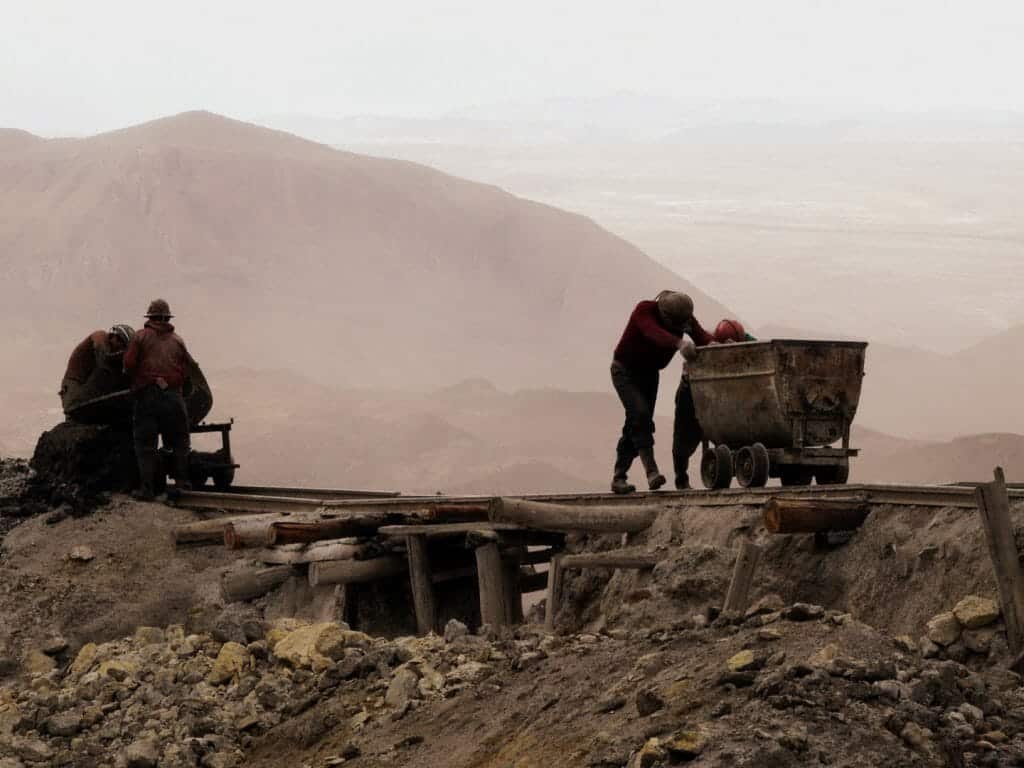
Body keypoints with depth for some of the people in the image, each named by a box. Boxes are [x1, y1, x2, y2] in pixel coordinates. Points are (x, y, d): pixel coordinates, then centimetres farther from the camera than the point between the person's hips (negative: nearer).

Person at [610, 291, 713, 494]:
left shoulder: (684, 316, -11)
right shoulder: (644, 310, -27)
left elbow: (701, 336, -26)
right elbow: (654, 333, -48)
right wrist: (679, 343, -67)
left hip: (649, 374, 6)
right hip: (625, 371, -6)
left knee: (637, 425, 4)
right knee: (640, 414, -24)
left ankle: (619, 477, 10)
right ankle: (651, 472, -30)